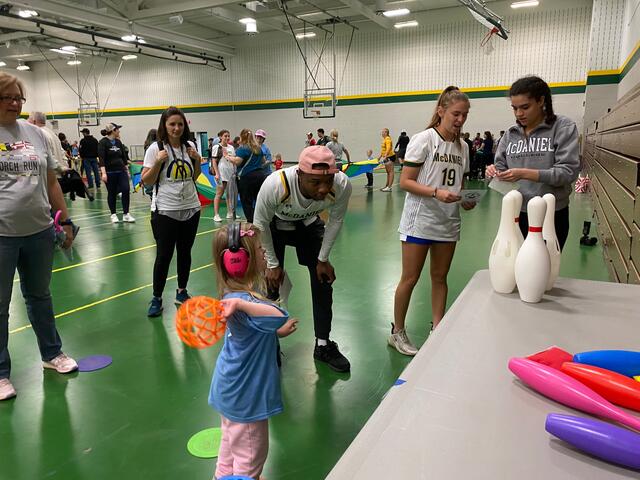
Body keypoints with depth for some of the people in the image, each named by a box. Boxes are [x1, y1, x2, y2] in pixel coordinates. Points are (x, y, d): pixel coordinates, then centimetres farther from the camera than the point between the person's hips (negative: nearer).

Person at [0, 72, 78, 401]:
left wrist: (65, 220, 11)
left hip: (39, 231, 4)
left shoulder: (34, 132, 9)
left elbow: (51, 181, 13)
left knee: (40, 296, 18)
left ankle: (51, 353, 34)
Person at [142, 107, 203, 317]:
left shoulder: (190, 146, 5)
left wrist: (197, 161, -2)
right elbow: (146, 181, -7)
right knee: (163, 255, 0)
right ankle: (156, 298, 15)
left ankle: (181, 292, 29)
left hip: (191, 209, 4)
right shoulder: (156, 148, -7)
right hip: (165, 211, -4)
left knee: (185, 252, 13)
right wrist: (158, 162, -21)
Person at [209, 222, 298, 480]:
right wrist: (240, 304, -61)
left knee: (231, 444, 32)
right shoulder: (241, 299, -34)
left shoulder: (237, 295, -3)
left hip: (234, 388, 9)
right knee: (250, 456, 14)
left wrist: (277, 332, 4)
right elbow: (282, 317, -53)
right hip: (245, 393, -9)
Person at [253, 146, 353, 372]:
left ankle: (323, 345, 20)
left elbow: (335, 220, -12)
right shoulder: (275, 185, -42)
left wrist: (323, 259, -6)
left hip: (309, 223, 3)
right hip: (275, 224, -2)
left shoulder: (342, 186, -35)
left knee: (323, 279, 2)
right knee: (271, 284, -6)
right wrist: (272, 264, -14)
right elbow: (261, 224, -22)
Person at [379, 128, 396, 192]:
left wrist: (385, 157, -34)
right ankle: (386, 186, 21)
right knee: (388, 172, 15)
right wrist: (380, 156, 22)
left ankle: (389, 187, -13)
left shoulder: (388, 139, -14)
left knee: (390, 171, -9)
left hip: (390, 156, -10)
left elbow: (388, 149, -26)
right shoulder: (384, 139, 14)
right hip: (387, 157, 10)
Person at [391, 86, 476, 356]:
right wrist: (436, 193, -26)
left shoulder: (462, 147, 9)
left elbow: (458, 185, 16)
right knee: (410, 278, 2)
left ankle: (437, 330, 27)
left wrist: (466, 200, -6)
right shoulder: (423, 140, -10)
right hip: (420, 220, -6)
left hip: (448, 222, 6)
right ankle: (397, 333, 17)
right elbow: (405, 182, -13)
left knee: (440, 277, 14)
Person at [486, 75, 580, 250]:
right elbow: (501, 165, 10)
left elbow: (569, 171, -14)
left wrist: (525, 174, -24)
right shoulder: (511, 134, 6)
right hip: (517, 213, 3)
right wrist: (495, 170, -14)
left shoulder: (564, 127, -6)